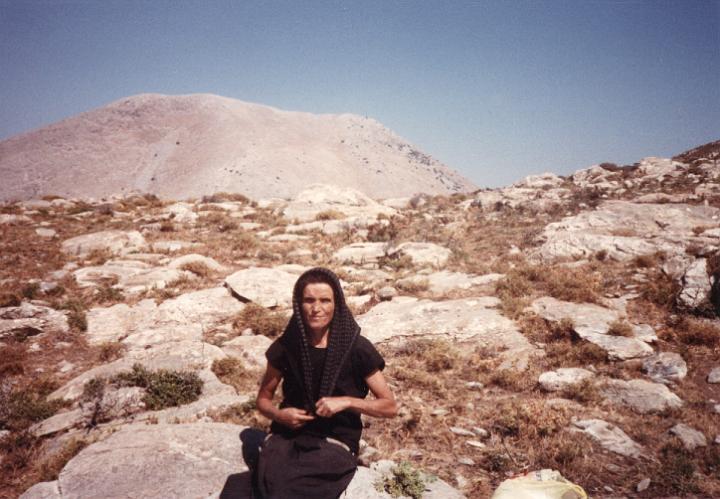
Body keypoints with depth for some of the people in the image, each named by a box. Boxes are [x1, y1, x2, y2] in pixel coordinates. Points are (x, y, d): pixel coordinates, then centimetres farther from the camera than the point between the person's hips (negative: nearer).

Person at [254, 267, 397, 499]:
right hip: (287, 437, 2)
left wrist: (346, 402, -14)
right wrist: (279, 415, -7)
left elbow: (390, 406, 1)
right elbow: (263, 398, 15)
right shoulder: (286, 346, 2)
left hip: (335, 442, -2)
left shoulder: (357, 348, -5)